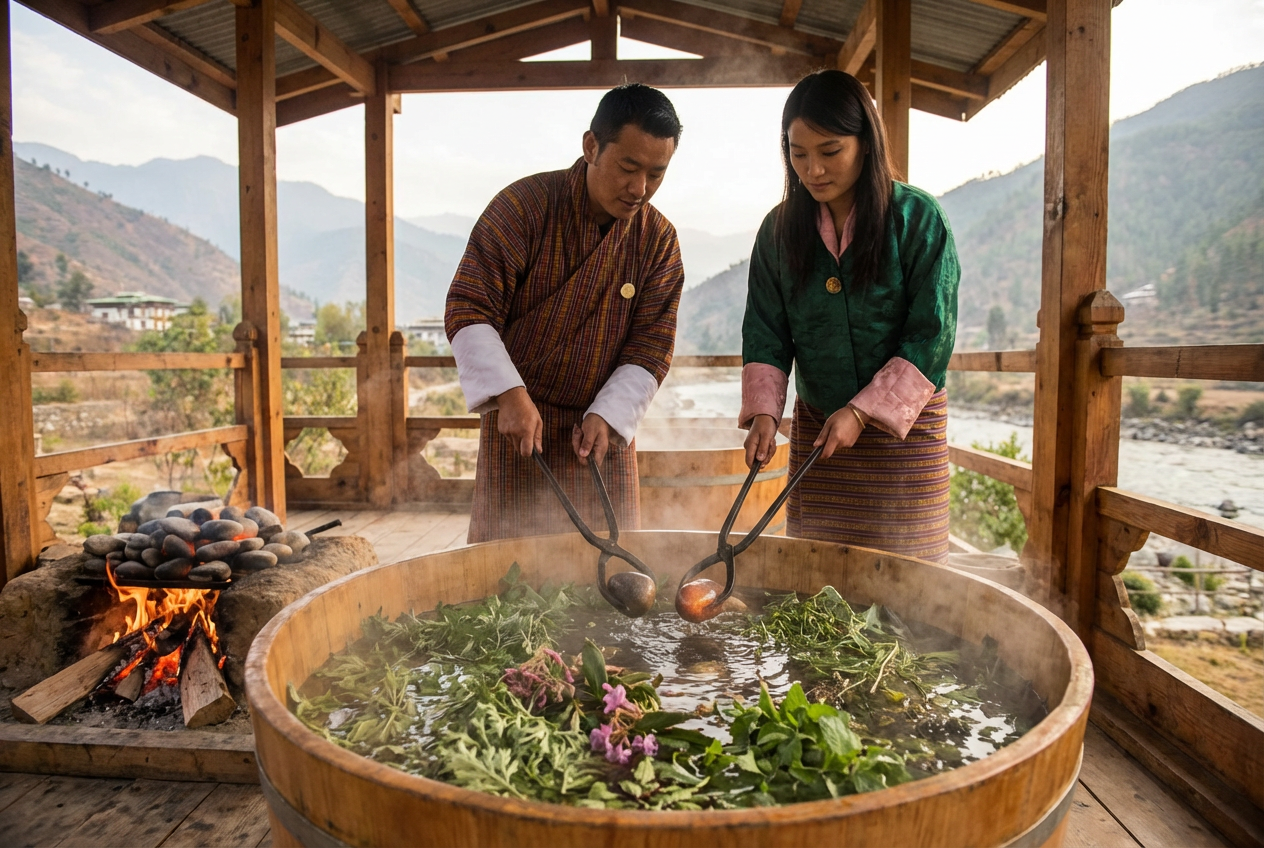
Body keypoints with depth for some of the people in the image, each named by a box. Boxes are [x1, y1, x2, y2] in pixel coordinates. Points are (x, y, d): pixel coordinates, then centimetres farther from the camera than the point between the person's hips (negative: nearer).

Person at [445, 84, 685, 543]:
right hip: (518, 420, -3)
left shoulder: (659, 239, -1)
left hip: (605, 427, 3)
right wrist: (510, 394, -26)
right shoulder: (524, 205, -11)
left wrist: (608, 415, -16)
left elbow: (651, 347, -2)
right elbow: (467, 309, -14)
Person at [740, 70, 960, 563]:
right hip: (815, 425, 3)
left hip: (905, 427, -3)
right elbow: (765, 333, 1)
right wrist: (764, 411, -14)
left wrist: (863, 412, -17)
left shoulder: (918, 219, -9)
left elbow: (931, 336, -11)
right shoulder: (779, 230, 2)